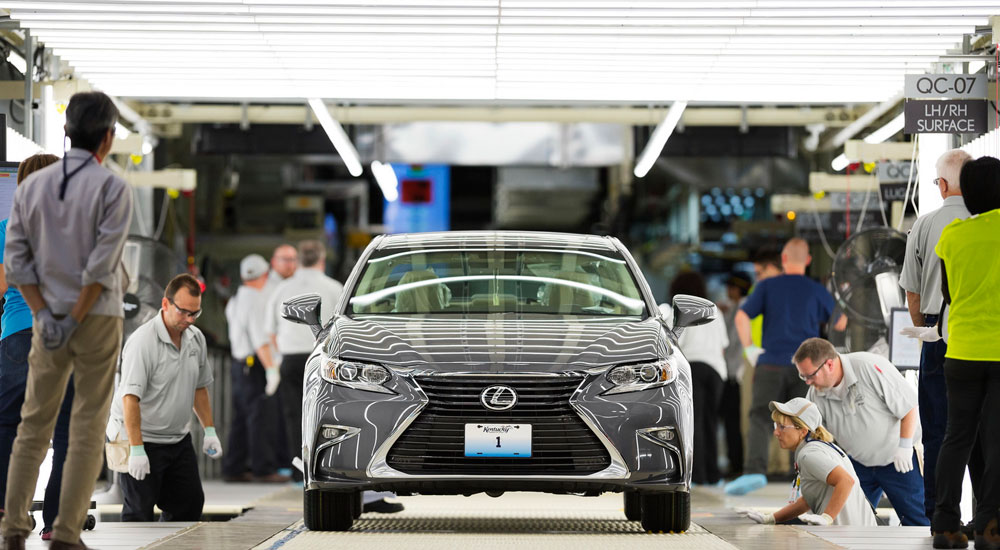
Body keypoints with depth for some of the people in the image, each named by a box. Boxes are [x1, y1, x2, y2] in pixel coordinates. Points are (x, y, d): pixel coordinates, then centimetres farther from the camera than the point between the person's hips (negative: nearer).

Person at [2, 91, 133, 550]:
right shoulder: (112, 188, -9)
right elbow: (103, 262, -16)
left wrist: (44, 315, -3)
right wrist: (75, 319, -12)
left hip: (48, 320, 4)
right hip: (97, 316, -4)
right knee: (88, 426, 2)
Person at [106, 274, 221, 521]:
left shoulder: (196, 339, 4)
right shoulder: (142, 341, -21)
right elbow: (130, 397, -25)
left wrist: (209, 430, 11)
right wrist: (136, 449, -29)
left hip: (179, 439, 7)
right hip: (143, 439, -7)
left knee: (190, 503, 7)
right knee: (140, 512, -6)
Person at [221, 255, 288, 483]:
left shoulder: (235, 300, 15)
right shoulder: (255, 301, -15)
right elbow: (260, 340, -21)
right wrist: (271, 368, -23)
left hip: (239, 363, 9)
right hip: (254, 365, -9)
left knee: (241, 417, 12)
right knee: (262, 416, -7)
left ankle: (234, 468, 13)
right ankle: (264, 468, -7)